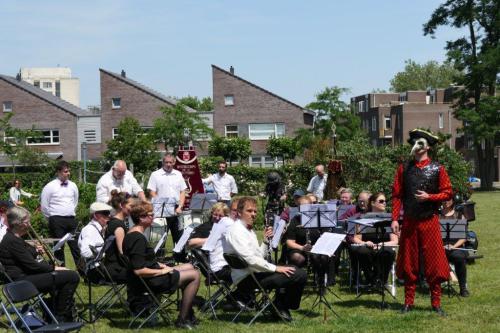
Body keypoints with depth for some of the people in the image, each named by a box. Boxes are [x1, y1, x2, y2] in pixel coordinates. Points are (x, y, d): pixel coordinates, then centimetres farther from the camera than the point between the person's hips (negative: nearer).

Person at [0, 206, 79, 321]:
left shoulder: (15, 238, 14)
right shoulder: (12, 241, -18)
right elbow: (32, 265, -19)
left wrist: (36, 251, 7)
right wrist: (54, 268, -10)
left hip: (25, 276, 11)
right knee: (72, 277, -17)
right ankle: (61, 317, -4)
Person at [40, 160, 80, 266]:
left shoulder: (73, 186, 9)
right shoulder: (50, 187, -5)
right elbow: (44, 206, -2)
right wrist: (53, 218, 3)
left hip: (71, 220, 4)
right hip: (57, 221, -4)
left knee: (75, 247, 2)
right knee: (59, 248, 0)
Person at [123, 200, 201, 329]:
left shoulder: (131, 234, 8)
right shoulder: (138, 238, -24)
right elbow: (138, 270, -29)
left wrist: (159, 265, 9)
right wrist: (162, 271, -18)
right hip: (148, 282, -11)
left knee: (189, 267, 22)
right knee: (195, 275, -7)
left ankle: (189, 315, 22)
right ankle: (182, 320, -2)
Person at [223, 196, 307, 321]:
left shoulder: (249, 230, 19)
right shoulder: (236, 231, -13)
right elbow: (250, 259, -23)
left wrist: (265, 240, 4)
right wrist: (275, 268, -20)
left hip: (255, 272, 10)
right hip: (247, 278, -10)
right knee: (299, 275, -18)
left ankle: (282, 306, 20)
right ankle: (281, 307, 2)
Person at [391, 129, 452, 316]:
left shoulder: (437, 169, 0)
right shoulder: (404, 169, 5)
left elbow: (447, 193, 0)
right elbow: (397, 195, 4)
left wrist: (429, 197, -15)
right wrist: (395, 219, -3)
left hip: (430, 222, -2)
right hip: (409, 222, 2)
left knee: (434, 263, 0)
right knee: (409, 263, 6)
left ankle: (436, 303, 9)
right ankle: (408, 302, 15)